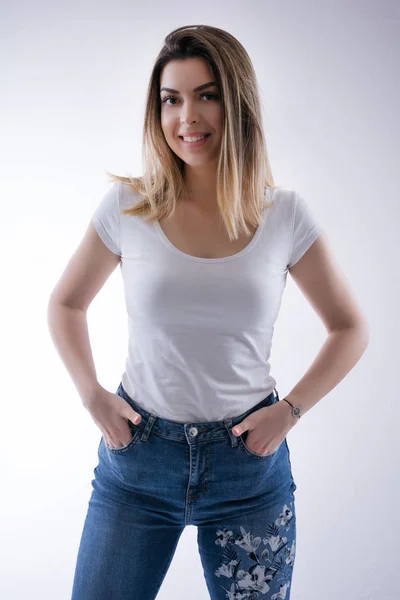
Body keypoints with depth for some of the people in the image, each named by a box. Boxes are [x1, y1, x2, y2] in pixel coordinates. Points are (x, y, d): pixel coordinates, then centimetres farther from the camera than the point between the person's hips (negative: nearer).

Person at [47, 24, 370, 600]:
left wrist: (291, 409, -5)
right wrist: (92, 395, -2)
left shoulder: (285, 215, -5)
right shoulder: (128, 206, -5)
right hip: (137, 455, 0)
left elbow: (350, 327, 6)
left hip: (250, 463, 0)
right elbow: (66, 304, 10)